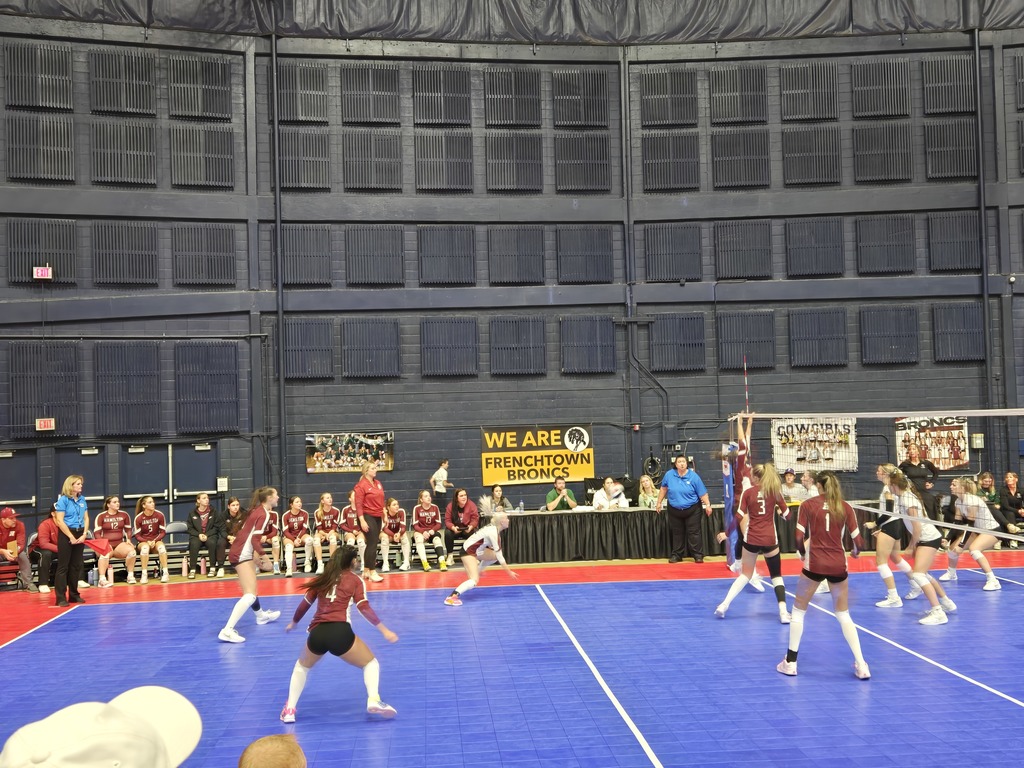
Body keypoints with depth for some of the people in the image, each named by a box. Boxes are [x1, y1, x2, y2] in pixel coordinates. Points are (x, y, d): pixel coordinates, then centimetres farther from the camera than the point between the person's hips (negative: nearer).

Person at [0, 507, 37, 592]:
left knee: (23, 555, -28)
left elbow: (21, 544, -18)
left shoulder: (19, 525, -15)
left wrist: (15, 551, -41)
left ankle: (28, 583, -20)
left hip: (14, 550, 2)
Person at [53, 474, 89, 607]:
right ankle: (61, 598, -4)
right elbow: (59, 521, -14)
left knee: (76, 565, 10)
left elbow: (86, 518, 12)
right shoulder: (63, 500, -8)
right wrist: (71, 537, -15)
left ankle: (74, 595, 19)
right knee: (63, 566, -4)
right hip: (66, 534, -6)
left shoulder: (82, 499, 10)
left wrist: (84, 534, -2)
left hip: (79, 535, 6)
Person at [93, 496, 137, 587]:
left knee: (131, 550, -28)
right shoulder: (101, 516, 0)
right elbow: (96, 533, -1)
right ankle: (102, 579, -43)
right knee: (104, 554, -38)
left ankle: (131, 575, -15)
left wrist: (128, 539, 0)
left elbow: (128, 529, 18)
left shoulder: (124, 515, 9)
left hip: (119, 544, 3)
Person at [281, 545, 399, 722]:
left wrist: (293, 623, 44)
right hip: (339, 632, -3)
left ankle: (289, 710, 20)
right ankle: (373, 700, -8)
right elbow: (364, 608, -1)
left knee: (302, 666, 32)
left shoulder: (321, 579, 20)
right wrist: (384, 630, 0)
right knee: (370, 663, 16)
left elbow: (305, 604, 27)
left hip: (317, 634, 4)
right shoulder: (355, 580, 10)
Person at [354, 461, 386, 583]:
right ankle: (372, 573, -6)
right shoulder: (361, 485, -12)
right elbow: (358, 504, -15)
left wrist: (384, 515, 15)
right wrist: (362, 521, -20)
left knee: (372, 543, 12)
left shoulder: (378, 483, 11)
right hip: (367, 517, -8)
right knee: (373, 544, -11)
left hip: (377, 517, 8)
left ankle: (366, 571, 21)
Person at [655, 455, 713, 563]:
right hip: (674, 510, 2)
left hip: (692, 510, -2)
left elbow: (702, 493, -9)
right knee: (677, 534, 11)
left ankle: (698, 555, 6)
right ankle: (676, 555, 20)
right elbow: (663, 488, 9)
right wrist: (659, 503, 11)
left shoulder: (693, 476, -11)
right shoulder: (669, 475, -5)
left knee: (694, 533, -1)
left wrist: (707, 505, -17)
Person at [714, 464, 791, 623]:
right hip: (770, 539, 0)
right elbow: (787, 514, 7)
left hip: (752, 539, 1)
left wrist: (745, 534, 7)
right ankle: (783, 612, -1)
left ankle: (724, 605, 6)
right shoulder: (775, 491, 2)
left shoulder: (748, 492, 0)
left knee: (746, 574, 16)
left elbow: (740, 517, -6)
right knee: (776, 575, 12)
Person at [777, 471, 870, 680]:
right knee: (843, 615, 16)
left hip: (815, 563, -2)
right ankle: (861, 665, 8)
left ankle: (791, 662, 16)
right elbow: (858, 541, 2)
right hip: (838, 565, 2)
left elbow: (799, 539, -7)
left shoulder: (808, 505, -2)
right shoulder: (845, 507, 3)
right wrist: (855, 551, 25)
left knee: (798, 611, 15)